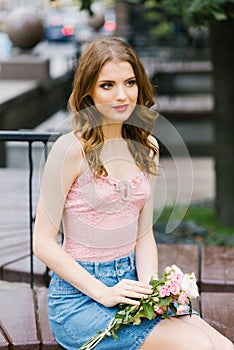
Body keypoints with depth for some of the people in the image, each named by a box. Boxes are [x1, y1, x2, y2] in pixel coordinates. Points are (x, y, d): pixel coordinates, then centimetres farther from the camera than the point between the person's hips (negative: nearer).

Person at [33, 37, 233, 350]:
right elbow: (44, 244, -11)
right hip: (79, 297, -6)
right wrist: (104, 293, -17)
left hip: (129, 281, 6)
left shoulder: (145, 148, 8)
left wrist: (150, 286, -6)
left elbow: (144, 234, 12)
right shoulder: (72, 150, -12)